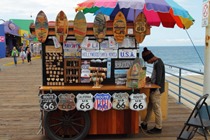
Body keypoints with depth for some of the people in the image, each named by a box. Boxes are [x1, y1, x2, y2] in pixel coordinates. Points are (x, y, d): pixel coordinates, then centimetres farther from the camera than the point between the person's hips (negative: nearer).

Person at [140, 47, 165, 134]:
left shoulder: (158, 63, -19)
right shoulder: (156, 62, 11)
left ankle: (158, 128, 13)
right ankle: (144, 124, 30)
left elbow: (158, 79, -22)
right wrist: (150, 79, 9)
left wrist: (153, 89, -17)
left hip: (156, 90, -10)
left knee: (156, 108, 1)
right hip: (154, 89, 10)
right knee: (149, 107, 17)